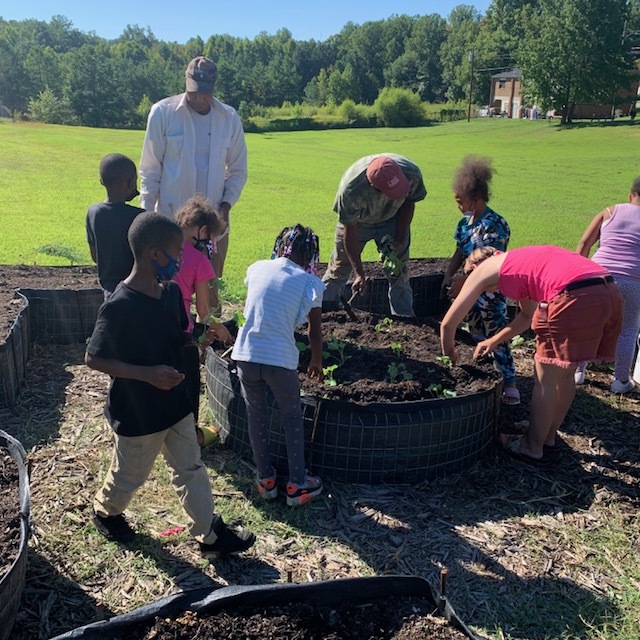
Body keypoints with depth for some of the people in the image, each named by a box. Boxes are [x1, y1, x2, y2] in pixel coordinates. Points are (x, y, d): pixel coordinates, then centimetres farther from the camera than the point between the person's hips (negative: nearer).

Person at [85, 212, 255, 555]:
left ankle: (210, 534, 31)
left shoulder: (171, 291, -5)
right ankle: (105, 511, 50)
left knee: (191, 469, 16)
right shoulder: (118, 306, -27)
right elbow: (93, 358, -21)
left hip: (175, 403, 6)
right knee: (129, 476, 19)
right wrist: (147, 373, -29)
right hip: (136, 413, -6)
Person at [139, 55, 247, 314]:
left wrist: (226, 204, -5)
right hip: (171, 217, -2)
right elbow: (150, 169, -1)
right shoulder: (163, 112, -5)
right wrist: (146, 212, -6)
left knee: (210, 287, 9)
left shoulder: (229, 118, 2)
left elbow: (238, 169, 9)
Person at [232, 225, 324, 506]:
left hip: (246, 355, 3)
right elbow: (314, 333, 5)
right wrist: (317, 362, 23)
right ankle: (297, 485, 25)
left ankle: (266, 480, 32)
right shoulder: (310, 283, -1)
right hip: (281, 360, -2)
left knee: (256, 415, 21)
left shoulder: (257, 268, 8)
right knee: (292, 417, 19)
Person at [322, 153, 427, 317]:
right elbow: (349, 231, -28)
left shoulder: (411, 173, -32)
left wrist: (401, 238, -13)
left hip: (392, 220, 2)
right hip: (357, 222, -2)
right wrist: (359, 273, -27)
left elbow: (408, 202, -9)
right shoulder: (350, 189, -40)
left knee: (399, 273, 1)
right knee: (338, 269, 4)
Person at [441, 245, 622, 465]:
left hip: (575, 297, -8)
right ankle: (548, 438, 39)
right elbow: (529, 315, 46)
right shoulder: (519, 262, 34)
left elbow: (448, 323, 16)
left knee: (545, 379, 9)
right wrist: (494, 341, 47)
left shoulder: (484, 269, 13)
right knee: (564, 374, 23)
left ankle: (533, 448, 25)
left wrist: (449, 355, 33)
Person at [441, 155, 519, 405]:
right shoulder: (465, 222, 6)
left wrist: (463, 282, -24)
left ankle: (509, 381, 0)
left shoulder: (495, 225, -20)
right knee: (476, 334, 16)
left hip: (492, 290, -8)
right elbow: (460, 252, 12)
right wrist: (448, 275, -2)